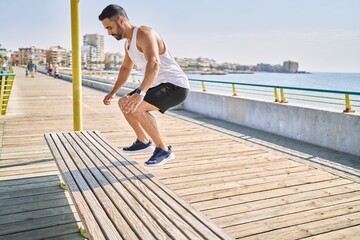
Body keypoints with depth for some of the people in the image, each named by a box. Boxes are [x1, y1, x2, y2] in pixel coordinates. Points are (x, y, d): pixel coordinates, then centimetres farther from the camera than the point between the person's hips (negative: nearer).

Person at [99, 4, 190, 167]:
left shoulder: (143, 33, -18)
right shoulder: (128, 42, 13)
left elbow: (154, 64, -37)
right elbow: (125, 69, 30)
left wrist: (140, 93, -47)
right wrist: (112, 92, 28)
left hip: (175, 86, -10)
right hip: (159, 85, 10)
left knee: (136, 108, -29)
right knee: (123, 103, 18)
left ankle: (164, 150, -15)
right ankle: (143, 141, 26)